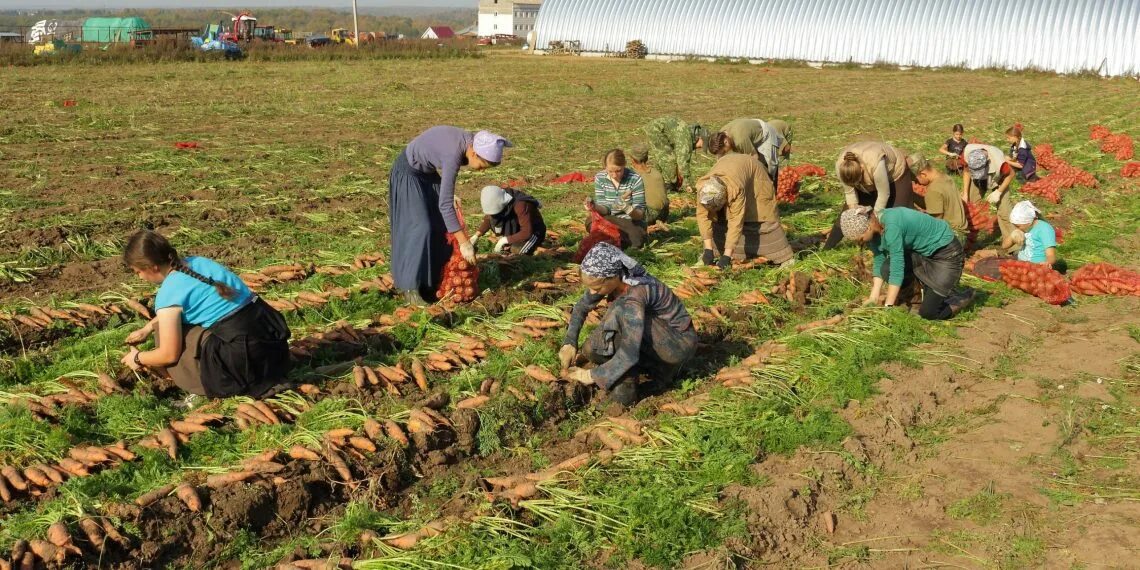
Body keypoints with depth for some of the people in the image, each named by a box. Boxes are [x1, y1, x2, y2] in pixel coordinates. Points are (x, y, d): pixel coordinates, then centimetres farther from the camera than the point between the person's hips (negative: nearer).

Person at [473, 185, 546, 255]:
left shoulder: (520, 205, -37)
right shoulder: (495, 200, -16)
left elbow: (527, 232, -38)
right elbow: (488, 219, 1)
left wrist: (505, 240, -39)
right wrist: (476, 236, -13)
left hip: (531, 233, -7)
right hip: (515, 232, 7)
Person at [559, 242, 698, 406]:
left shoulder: (634, 296, -35)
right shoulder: (607, 278, -12)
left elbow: (629, 354, -38)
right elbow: (582, 307, 6)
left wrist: (593, 376, -28)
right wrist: (569, 342, -6)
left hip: (679, 342, -8)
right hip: (655, 333, 8)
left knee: (621, 312, -31)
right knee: (591, 349, -7)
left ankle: (625, 387, -20)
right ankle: (654, 366, 8)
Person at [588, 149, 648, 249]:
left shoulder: (635, 180, -15)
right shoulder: (600, 178, -4)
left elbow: (640, 214, -14)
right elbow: (604, 209, -4)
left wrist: (627, 208, -37)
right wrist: (595, 207, -28)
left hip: (632, 224, -2)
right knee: (590, 222, -28)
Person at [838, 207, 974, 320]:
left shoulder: (891, 226, -33)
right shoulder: (874, 226, -8)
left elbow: (897, 268, -33)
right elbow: (879, 262, 0)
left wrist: (887, 308, -30)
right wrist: (873, 298, -7)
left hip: (947, 253, -8)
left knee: (928, 313, -13)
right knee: (887, 268, -16)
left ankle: (965, 297, 16)